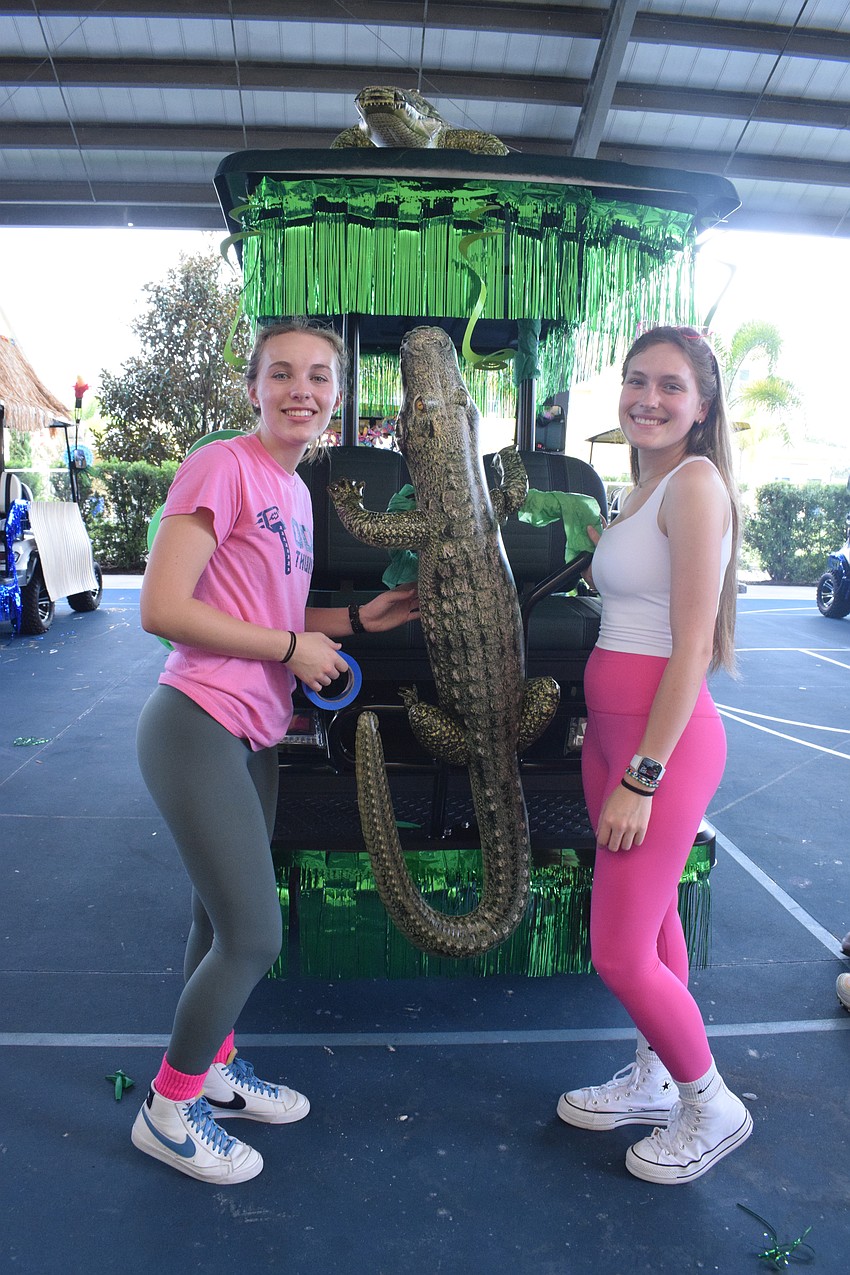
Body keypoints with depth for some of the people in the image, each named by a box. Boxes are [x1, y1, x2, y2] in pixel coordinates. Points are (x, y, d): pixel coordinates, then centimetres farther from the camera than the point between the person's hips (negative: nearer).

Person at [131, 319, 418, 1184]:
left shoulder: (294, 491, 14)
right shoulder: (222, 467, -13)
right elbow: (163, 609, -20)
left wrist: (358, 618, 8)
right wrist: (292, 646, -14)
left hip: (253, 737, 8)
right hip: (198, 728, -8)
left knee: (221, 925, 20)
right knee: (252, 937, -3)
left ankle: (214, 1069, 41)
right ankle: (169, 1108, 20)